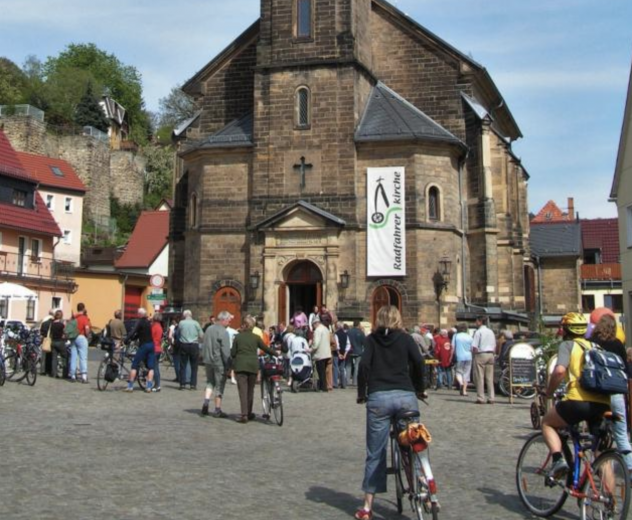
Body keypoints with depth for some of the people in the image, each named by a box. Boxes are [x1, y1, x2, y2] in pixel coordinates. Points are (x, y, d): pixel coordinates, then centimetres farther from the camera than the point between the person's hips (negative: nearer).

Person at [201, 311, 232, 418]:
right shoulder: (223, 332, -16)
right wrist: (228, 366, -11)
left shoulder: (209, 329, 7)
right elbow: (226, 351, -17)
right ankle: (217, 410, 10)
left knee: (210, 382, 20)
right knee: (219, 385, 4)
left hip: (208, 361, 6)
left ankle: (206, 401, 0)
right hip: (219, 362, -6)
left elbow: (204, 346, 13)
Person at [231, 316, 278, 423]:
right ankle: (249, 414, 23)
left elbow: (233, 353, 2)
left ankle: (244, 415, -13)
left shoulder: (238, 337, 1)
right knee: (250, 390, 14)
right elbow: (266, 349, 5)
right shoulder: (256, 337, 0)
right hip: (253, 366, 1)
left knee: (243, 390, -3)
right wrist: (276, 353, 22)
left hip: (240, 366, -1)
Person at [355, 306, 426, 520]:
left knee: (375, 453, 6)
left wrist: (361, 392, 7)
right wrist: (419, 389, 10)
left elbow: (364, 364, -2)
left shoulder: (372, 339, 11)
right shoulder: (405, 338, 10)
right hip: (405, 396, 0)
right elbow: (418, 361, -3)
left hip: (378, 397, 0)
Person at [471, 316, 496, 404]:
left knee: (480, 377, -2)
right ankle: (491, 398, 6)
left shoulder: (478, 332, -9)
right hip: (490, 355, 6)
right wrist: (492, 354, 18)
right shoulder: (491, 332, 12)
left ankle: (481, 398, -3)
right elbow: (494, 346, 14)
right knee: (490, 378, 7)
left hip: (481, 355, -6)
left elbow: (474, 347, -14)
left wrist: (474, 353, 0)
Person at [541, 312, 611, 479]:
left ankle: (558, 459, -3)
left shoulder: (568, 345, 6)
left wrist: (549, 392, 3)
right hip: (603, 403, 5)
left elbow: (559, 371, -11)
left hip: (579, 400, -5)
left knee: (547, 423, 20)